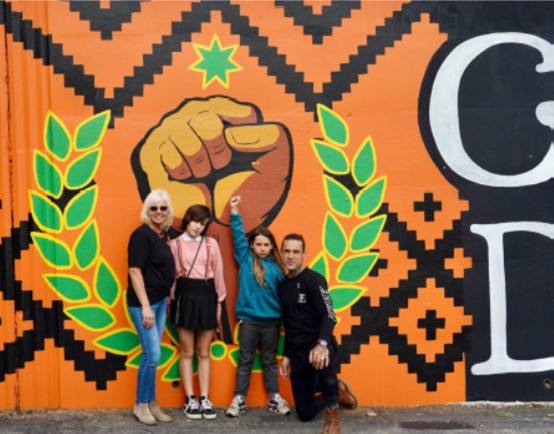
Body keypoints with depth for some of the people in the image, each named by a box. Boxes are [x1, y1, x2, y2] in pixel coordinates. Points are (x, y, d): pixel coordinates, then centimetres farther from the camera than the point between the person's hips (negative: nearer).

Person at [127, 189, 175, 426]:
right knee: (152, 355, -6)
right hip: (143, 302, -8)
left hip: (160, 301, 8)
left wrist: (166, 299, 12)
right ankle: (140, 405, 10)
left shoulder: (162, 235, 10)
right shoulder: (142, 234, -13)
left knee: (153, 356, 13)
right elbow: (135, 271, -17)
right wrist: (145, 306, -20)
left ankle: (151, 404, 22)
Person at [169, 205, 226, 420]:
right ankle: (190, 399, 13)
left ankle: (204, 399, 14)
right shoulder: (175, 244, 0)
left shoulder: (211, 244, 3)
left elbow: (218, 273, 6)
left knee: (204, 352, 8)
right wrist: (172, 301, 0)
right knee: (187, 352, 5)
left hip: (206, 296, 1)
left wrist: (219, 301, 7)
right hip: (185, 296, -1)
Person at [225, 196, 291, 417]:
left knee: (270, 360, 13)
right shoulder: (245, 259, 1)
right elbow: (238, 236, -4)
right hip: (248, 319, -1)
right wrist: (234, 212, -10)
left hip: (271, 320, 1)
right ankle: (239, 399, 11)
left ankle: (275, 398, 20)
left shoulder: (276, 267, 1)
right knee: (246, 360, 6)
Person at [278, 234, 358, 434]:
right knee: (305, 414, 8)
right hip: (297, 352, 7)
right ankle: (336, 392, 37)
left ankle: (332, 416, -22)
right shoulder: (283, 285, 11)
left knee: (322, 361, -44)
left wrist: (322, 344, -40)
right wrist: (286, 356, 16)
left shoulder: (314, 279, -11)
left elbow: (329, 316, -23)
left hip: (317, 346, -6)